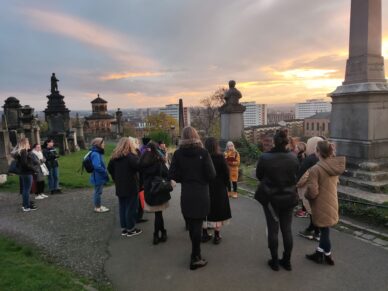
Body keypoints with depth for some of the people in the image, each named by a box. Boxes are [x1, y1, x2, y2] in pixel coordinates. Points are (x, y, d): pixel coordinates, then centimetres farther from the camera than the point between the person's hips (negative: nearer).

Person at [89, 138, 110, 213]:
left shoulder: (98, 153, 10)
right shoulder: (95, 154, -22)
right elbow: (97, 166, -29)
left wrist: (105, 172, 9)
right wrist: (105, 172, -18)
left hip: (99, 177, 10)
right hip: (98, 177, -10)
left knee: (98, 192, 19)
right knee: (98, 192, 2)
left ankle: (98, 205, 32)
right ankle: (97, 207, 14)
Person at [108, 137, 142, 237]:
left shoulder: (115, 156, 7)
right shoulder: (131, 156, -16)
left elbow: (110, 168, 13)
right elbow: (139, 166, -29)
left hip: (119, 187, 7)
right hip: (131, 186, -7)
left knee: (122, 207, 13)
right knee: (131, 207, 2)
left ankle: (124, 228, 20)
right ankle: (130, 229, 10)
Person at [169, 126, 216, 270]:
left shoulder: (178, 153, -5)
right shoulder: (203, 153, -11)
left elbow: (172, 175, -7)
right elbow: (211, 174, -14)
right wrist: (202, 179, 7)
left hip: (186, 194, 3)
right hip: (201, 194, -3)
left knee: (191, 224, 16)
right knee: (197, 224, 5)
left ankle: (196, 253, 32)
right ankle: (195, 258, 11)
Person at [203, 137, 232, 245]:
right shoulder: (220, 157, -12)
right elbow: (226, 172, -9)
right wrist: (227, 183, 5)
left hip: (205, 187, 2)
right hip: (218, 187, -2)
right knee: (217, 210, 6)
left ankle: (204, 234, 23)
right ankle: (216, 236, 11)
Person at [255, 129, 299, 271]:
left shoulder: (265, 158, -19)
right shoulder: (293, 158, -10)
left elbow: (258, 175, -3)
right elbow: (296, 175, 5)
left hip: (270, 197, -2)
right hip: (289, 198, 3)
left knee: (273, 229, 10)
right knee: (287, 229, 15)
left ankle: (274, 261, 21)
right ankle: (287, 261, 27)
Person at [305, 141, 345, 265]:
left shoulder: (315, 169, -25)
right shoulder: (335, 166, -3)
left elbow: (312, 192, -23)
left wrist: (306, 195, -3)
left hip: (321, 206, -6)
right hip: (332, 203, 6)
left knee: (324, 231, 11)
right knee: (324, 230, 19)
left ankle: (327, 256, 29)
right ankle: (319, 253, 33)